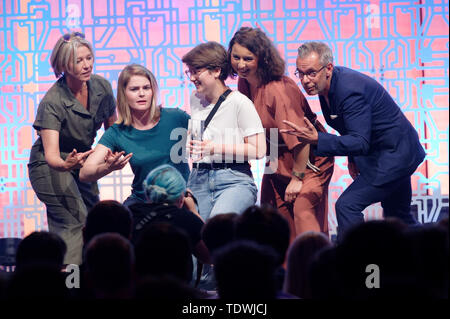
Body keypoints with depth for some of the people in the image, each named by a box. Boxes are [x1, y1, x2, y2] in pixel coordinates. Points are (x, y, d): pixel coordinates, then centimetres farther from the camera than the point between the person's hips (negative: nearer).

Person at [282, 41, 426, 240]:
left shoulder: (350, 89, -30)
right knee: (397, 216, 22)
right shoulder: (326, 83, -1)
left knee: (347, 205, -19)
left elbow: (361, 142, -35)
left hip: (393, 155, -10)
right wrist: (352, 158, 8)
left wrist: (316, 139, -43)